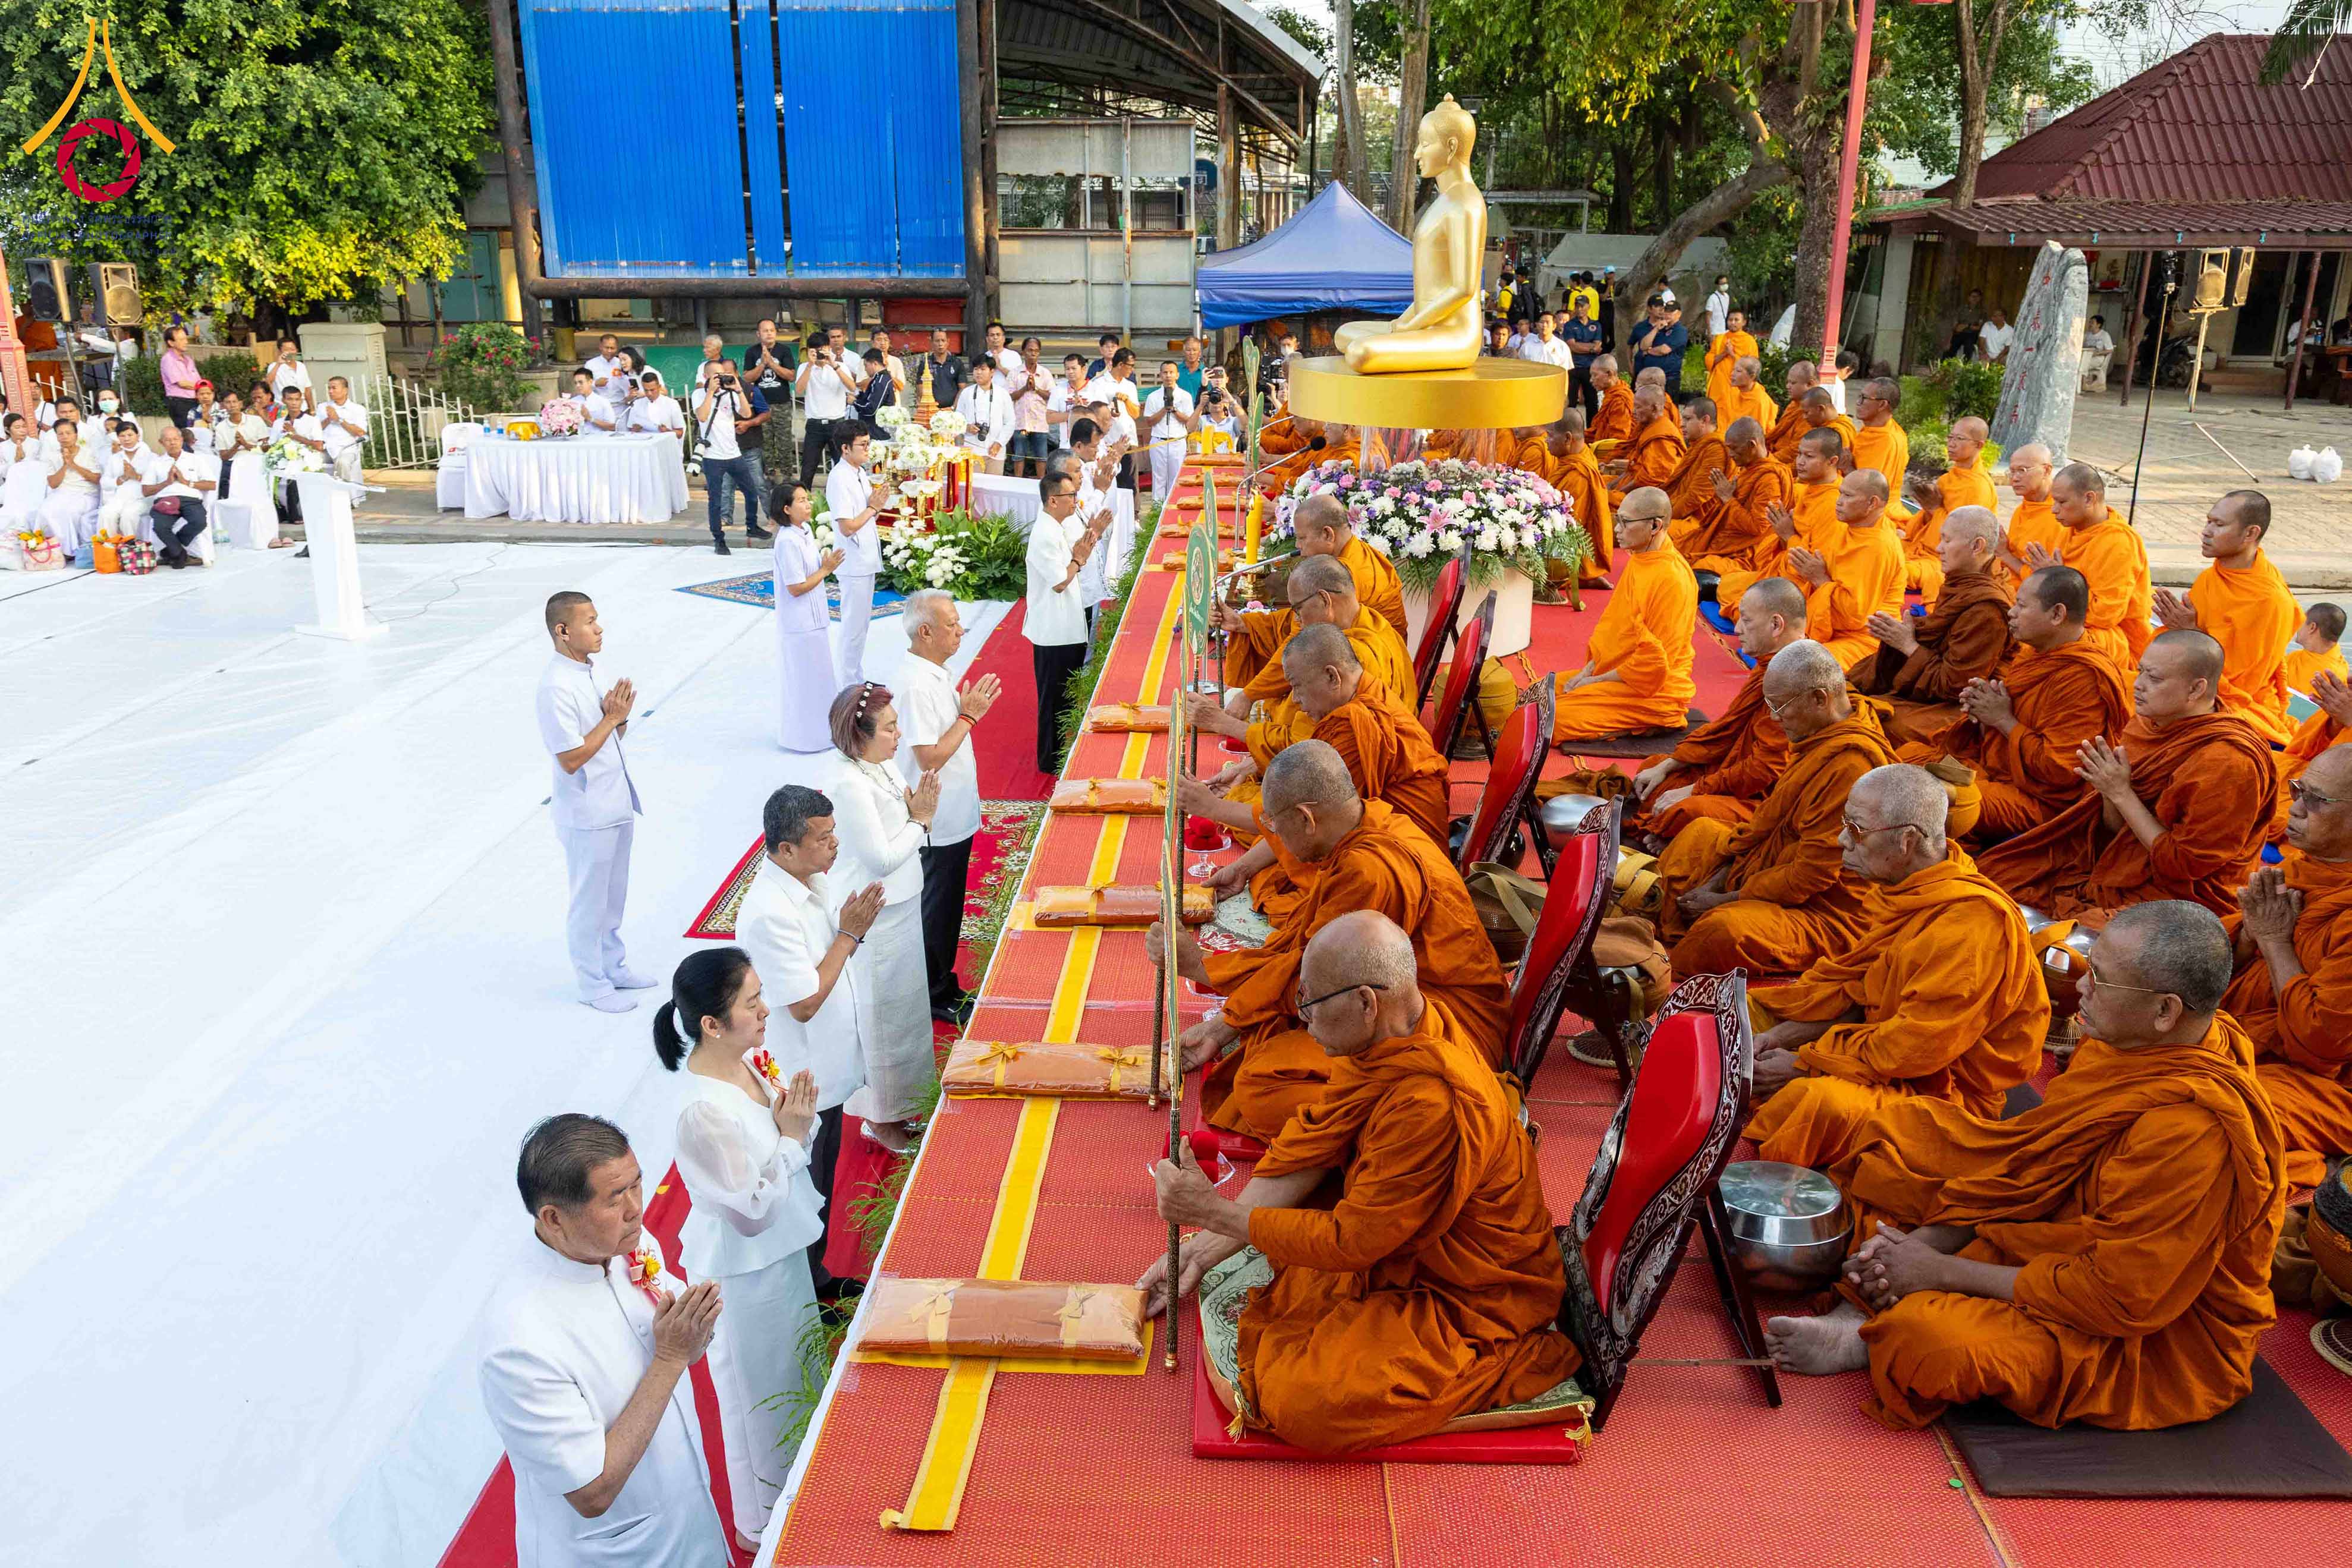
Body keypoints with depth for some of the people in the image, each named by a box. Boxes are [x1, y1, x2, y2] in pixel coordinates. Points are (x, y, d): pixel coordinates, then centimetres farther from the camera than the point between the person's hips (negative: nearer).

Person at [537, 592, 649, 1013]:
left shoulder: (589, 670, 4)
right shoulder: (557, 688, -24)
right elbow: (571, 759, -24)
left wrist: (620, 715, -9)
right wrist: (611, 718, -20)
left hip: (616, 805, 8)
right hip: (587, 815, -8)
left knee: (614, 896, 22)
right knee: (590, 903, 8)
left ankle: (614, 966, 38)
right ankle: (593, 984, 23)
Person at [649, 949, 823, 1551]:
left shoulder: (750, 1062, -9)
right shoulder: (704, 1111, -33)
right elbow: (752, 1212, -27)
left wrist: (799, 1119, -13)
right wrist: (790, 1136, -24)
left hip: (782, 1248, 8)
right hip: (745, 1270, -8)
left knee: (795, 1371, 27)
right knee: (762, 1393, 15)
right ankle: (762, 1523, 41)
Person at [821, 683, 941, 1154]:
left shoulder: (886, 766, 1)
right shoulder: (848, 784, -26)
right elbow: (882, 858, -26)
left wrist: (920, 811, -11)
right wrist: (920, 819, -16)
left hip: (901, 905, 9)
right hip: (872, 917, -9)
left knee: (904, 1005, 21)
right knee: (881, 1013, 7)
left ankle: (896, 1104, 40)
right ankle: (880, 1118, 25)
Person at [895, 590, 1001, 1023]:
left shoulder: (936, 673, 6)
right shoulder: (916, 686, -26)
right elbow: (930, 758, -26)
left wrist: (970, 710, 6)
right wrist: (969, 716, -21)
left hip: (953, 819, 10)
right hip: (937, 824, -10)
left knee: (946, 906, 20)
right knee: (937, 910, 6)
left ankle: (942, 983, 34)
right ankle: (938, 996, 21)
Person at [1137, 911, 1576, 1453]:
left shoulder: (1434, 1104, -35)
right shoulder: (1379, 1042, -7)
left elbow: (1352, 1240, -26)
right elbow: (1307, 1151, 0)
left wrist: (1213, 1212, -19)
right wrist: (1203, 1248, -4)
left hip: (1469, 1302, -8)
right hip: (1392, 1243, 8)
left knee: (1306, 1407, -22)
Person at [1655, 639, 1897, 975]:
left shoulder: (1852, 762, -26)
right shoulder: (1818, 740, 8)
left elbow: (1812, 874, -25)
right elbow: (1769, 821, 14)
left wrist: (1724, 900, -16)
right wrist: (1716, 883, 5)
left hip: (1825, 916, -11)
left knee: (1723, 929, -36)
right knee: (1702, 832, 20)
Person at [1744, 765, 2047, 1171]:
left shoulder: (1973, 920, -25)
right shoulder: (1906, 892, 5)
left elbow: (1918, 1043, -26)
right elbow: (1853, 986, 11)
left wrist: (1804, 1065, -20)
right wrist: (1784, 1034, -5)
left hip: (1943, 1090, -10)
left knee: (1818, 1101, -37)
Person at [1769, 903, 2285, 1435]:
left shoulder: (2195, 1128, -33)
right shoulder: (2129, 1043, -7)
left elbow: (2121, 1297, -28)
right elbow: (2034, 1165, 3)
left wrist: (1943, 1271, -21)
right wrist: (1930, 1239, -10)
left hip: (2160, 1343, -9)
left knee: (1929, 1337, -34)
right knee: (1905, 1127, 4)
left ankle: (1868, 1345, 0)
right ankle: (1861, 1313, -6)